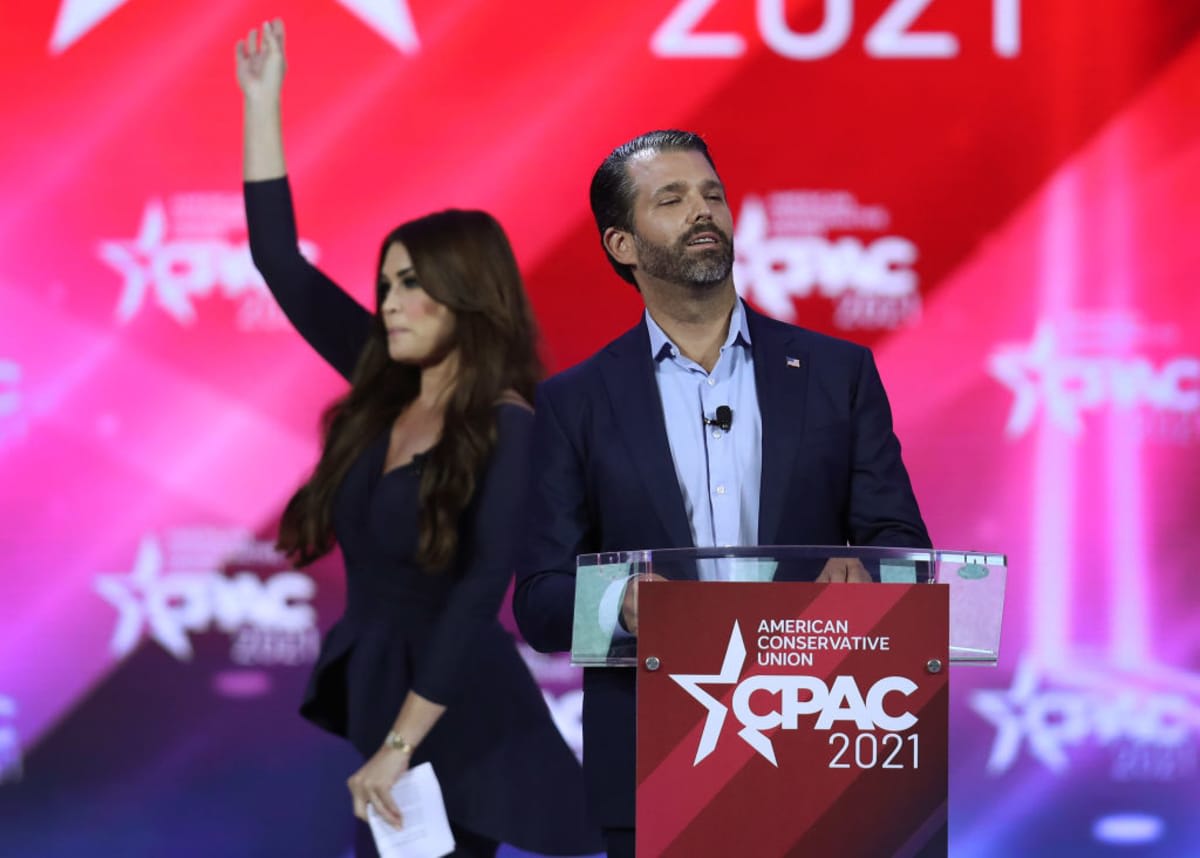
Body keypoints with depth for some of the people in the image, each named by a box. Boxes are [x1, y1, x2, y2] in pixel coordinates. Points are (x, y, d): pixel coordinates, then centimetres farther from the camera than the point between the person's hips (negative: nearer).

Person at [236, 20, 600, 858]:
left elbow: (476, 599, -22)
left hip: (455, 717, -7)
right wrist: (262, 103, 5)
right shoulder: (387, 389, 5)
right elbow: (281, 262, 8)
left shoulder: (509, 433, -15)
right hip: (373, 685, 7)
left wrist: (397, 748, -27)